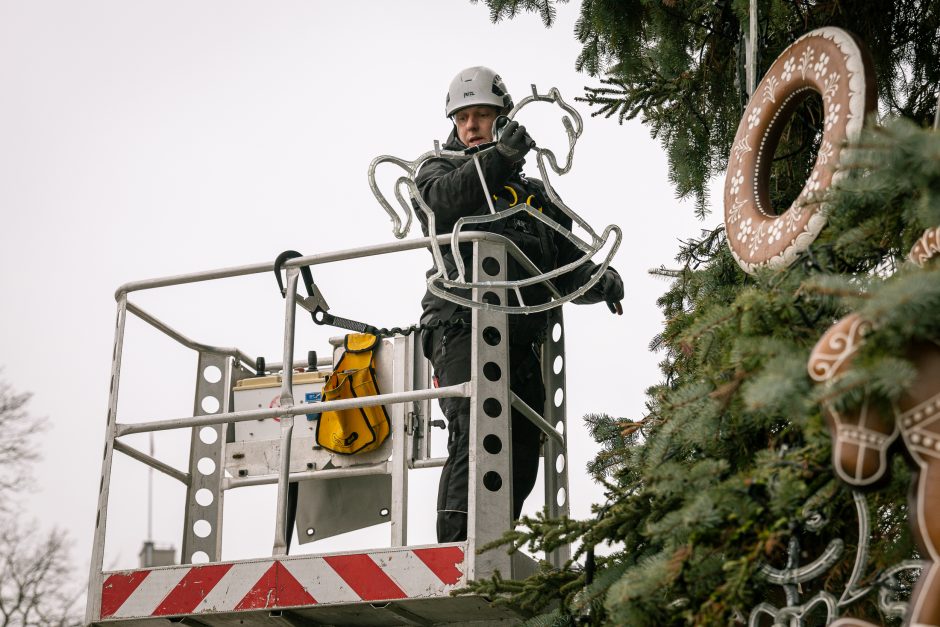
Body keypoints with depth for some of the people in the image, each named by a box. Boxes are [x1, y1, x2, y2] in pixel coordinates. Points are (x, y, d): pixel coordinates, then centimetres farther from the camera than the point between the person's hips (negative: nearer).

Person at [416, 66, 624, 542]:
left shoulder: (537, 195, 26)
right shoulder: (440, 170, 17)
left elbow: (567, 270, 21)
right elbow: (443, 199, -10)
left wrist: (600, 281, -2)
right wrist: (499, 158, -23)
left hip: (522, 340, 5)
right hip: (463, 328, -5)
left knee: (521, 459, 3)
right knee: (476, 436, -23)